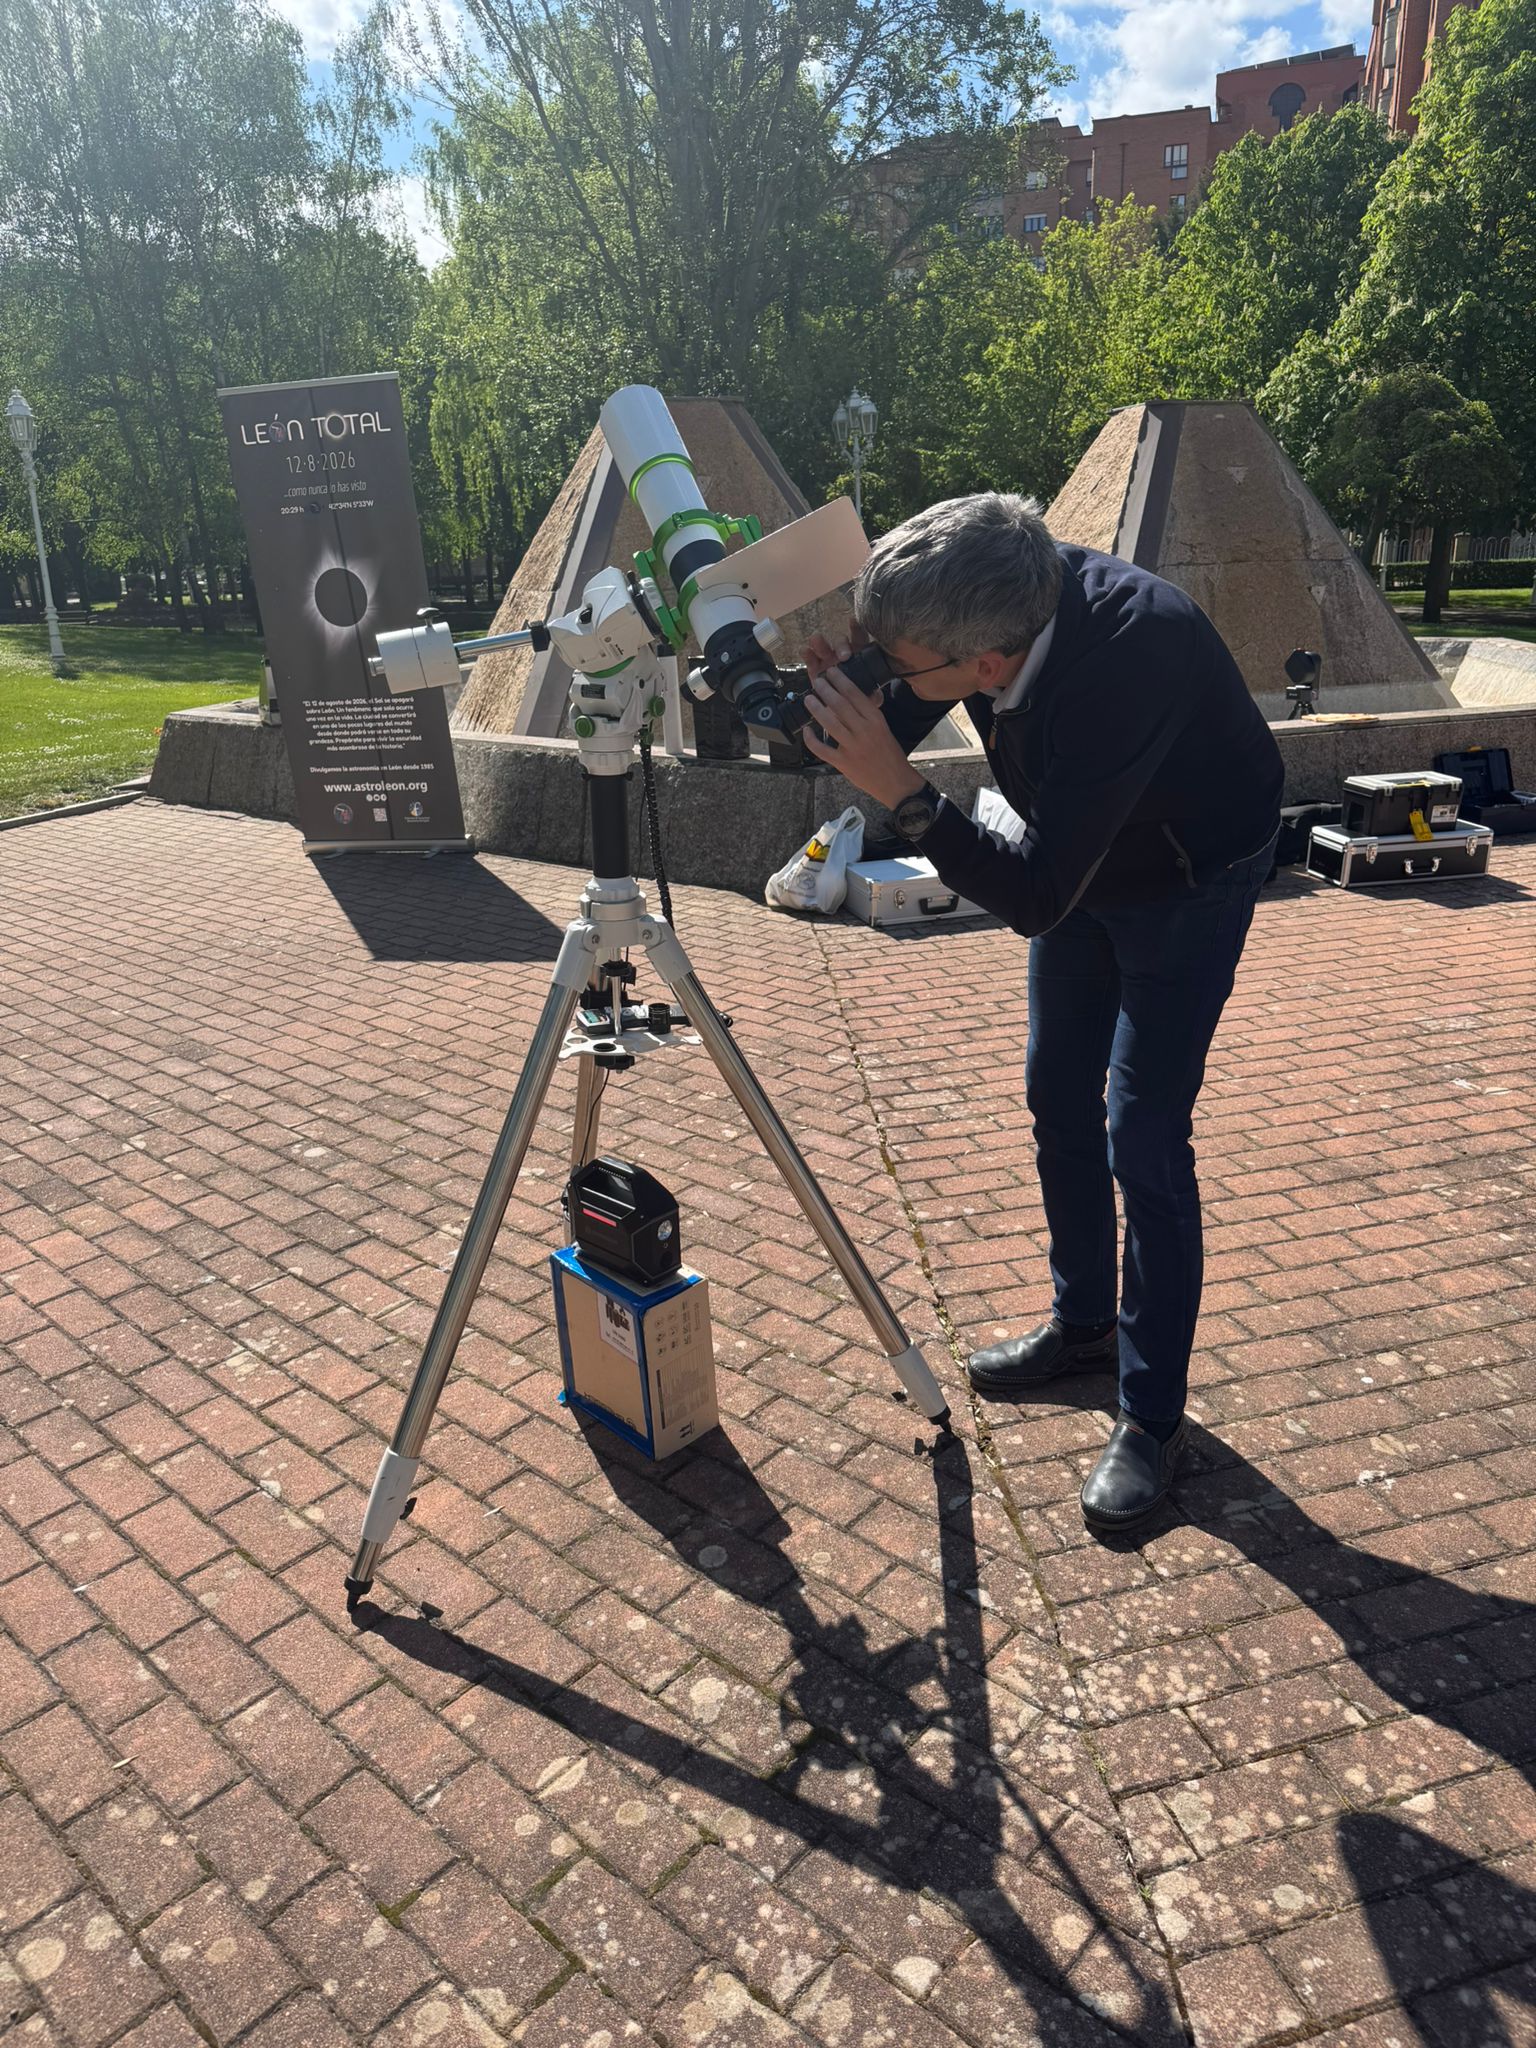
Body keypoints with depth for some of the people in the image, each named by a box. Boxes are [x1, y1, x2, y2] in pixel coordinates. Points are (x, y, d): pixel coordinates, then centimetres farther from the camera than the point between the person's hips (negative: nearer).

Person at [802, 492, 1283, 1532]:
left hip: (1189, 879, -7)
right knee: (1059, 1096, 12)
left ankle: (1155, 1415, 6)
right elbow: (894, 728, -6)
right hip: (1081, 858, 7)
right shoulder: (985, 602, -22)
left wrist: (900, 790, -44)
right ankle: (1084, 1325, 31)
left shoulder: (1129, 657, -41)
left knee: (1143, 1133, -10)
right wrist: (832, 693, -26)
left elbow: (1032, 898, -40)